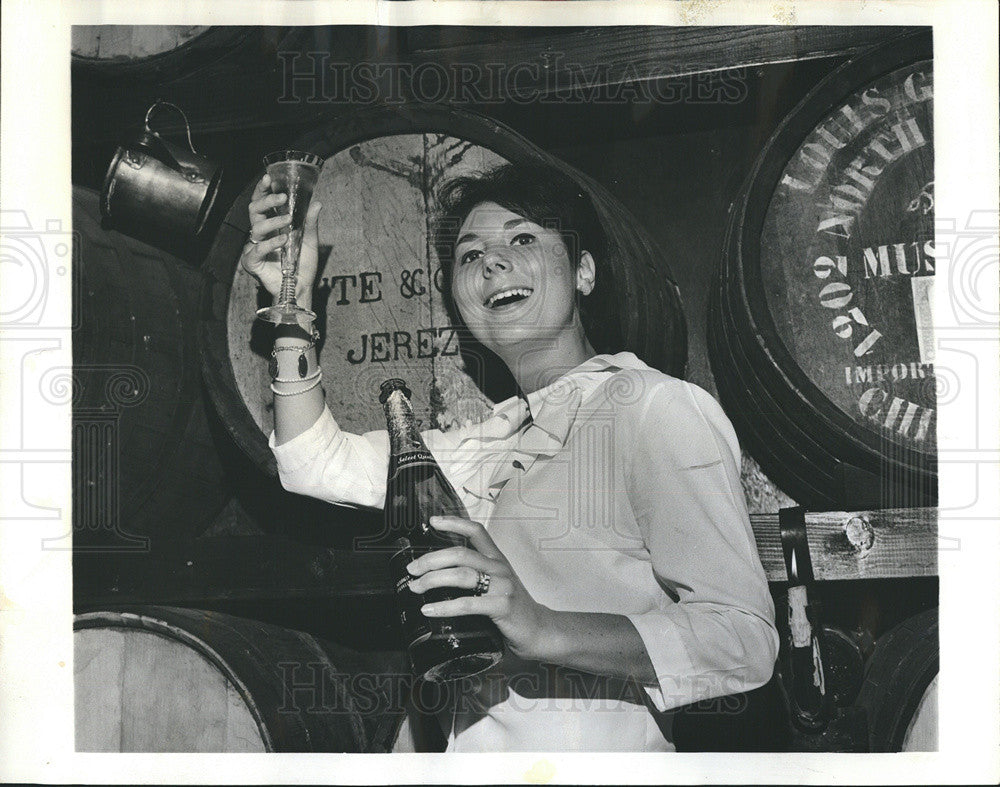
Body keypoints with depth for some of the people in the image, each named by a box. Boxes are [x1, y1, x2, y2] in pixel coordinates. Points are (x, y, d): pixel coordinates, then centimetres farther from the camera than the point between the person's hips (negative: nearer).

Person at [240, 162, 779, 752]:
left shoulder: (657, 405, -4)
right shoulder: (496, 440, 19)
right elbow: (321, 463, 20)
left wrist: (545, 630, -26)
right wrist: (294, 303, 11)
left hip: (595, 747, -6)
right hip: (479, 748, 7)